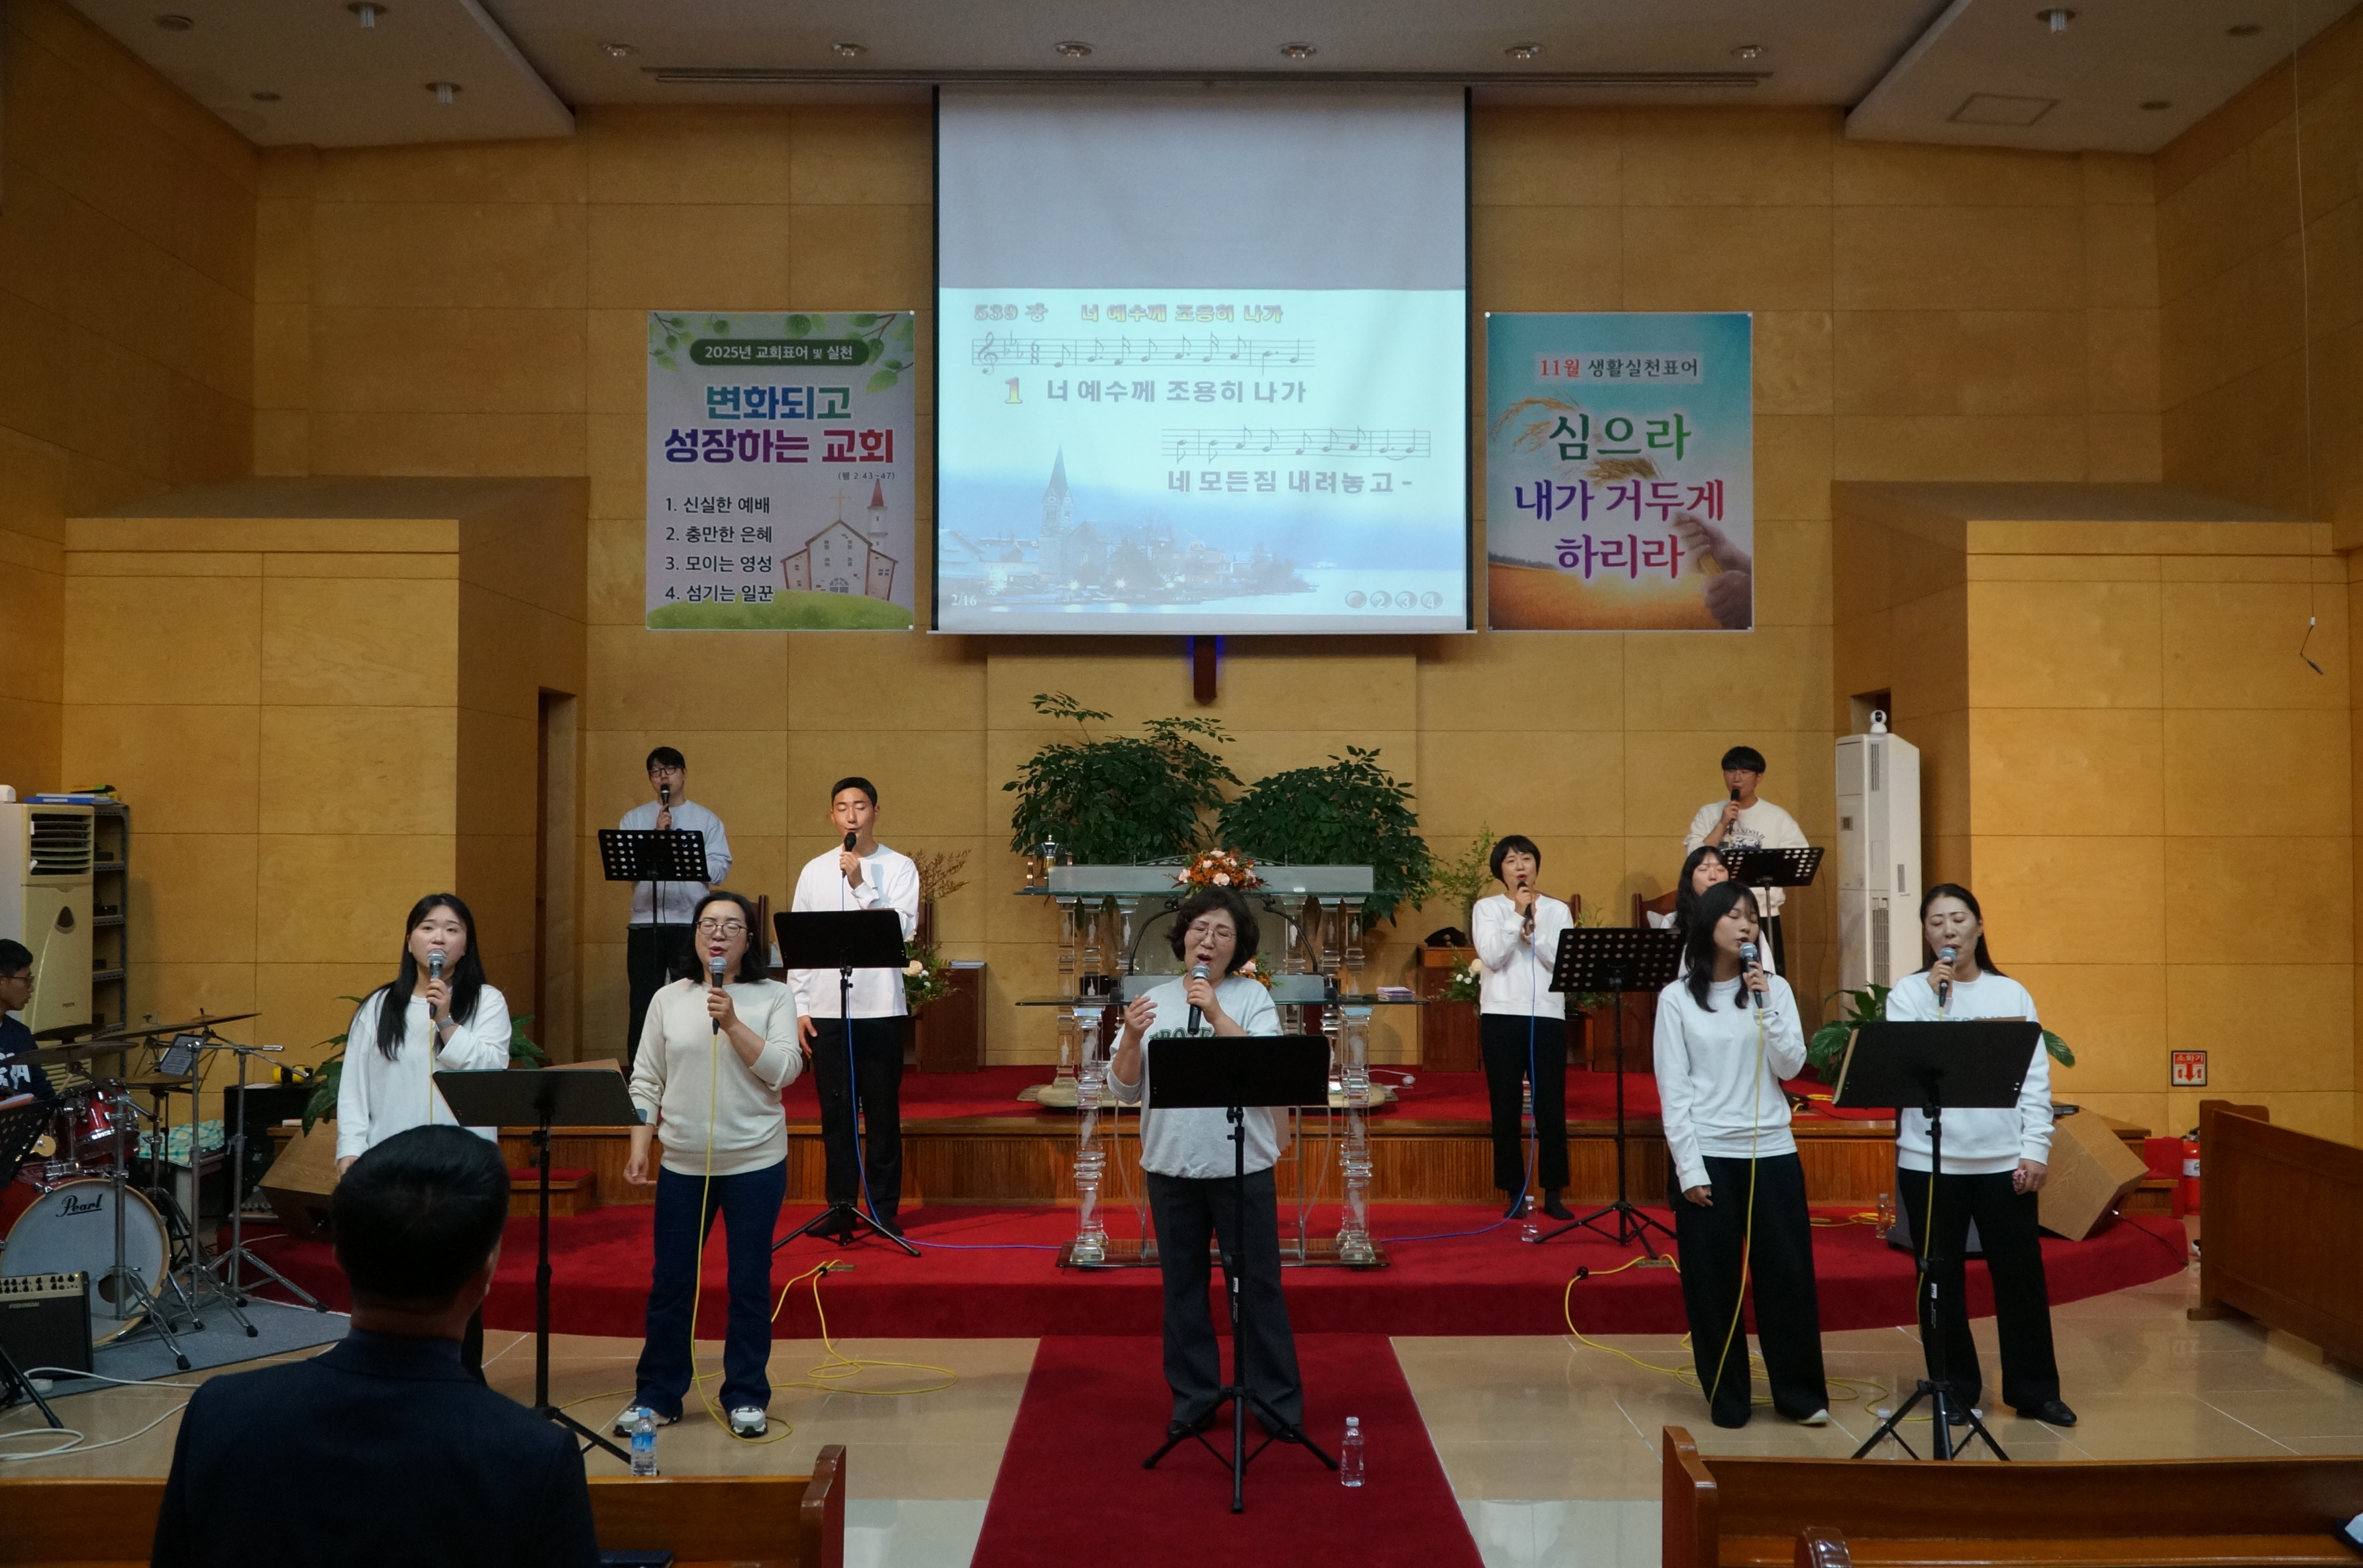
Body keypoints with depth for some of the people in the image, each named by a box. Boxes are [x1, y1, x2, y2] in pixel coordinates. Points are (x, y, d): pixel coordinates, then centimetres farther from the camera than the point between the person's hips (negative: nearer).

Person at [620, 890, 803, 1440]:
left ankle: (746, 1397, 18)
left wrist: (732, 1023, -18)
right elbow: (645, 1081, 5)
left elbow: (783, 1070, -12)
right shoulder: (668, 1000, 4)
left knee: (749, 1282, 5)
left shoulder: (774, 997, -1)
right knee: (669, 1282, 9)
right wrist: (639, 1147, -4)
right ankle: (657, 1395, 23)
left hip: (755, 1163, -2)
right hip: (682, 1164, 2)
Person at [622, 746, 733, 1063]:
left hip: (691, 924, -1)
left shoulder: (707, 820, 7)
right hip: (645, 923, 1)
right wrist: (655, 836, -10)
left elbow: (720, 870, -3)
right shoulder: (634, 819, 11)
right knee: (643, 1005, 4)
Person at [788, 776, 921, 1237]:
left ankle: (883, 1209, 13)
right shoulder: (814, 871, 8)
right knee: (836, 1112, 8)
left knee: (882, 1112, 4)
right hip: (826, 1010, 2)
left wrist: (861, 885, -16)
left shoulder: (899, 867, 1)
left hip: (881, 1008, -2)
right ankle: (841, 1207, 18)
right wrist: (800, 1006, 3)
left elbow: (903, 930, -11)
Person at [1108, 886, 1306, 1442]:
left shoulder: (1252, 996, -1)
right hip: (1171, 1166, 3)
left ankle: (1278, 1400, 17)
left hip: (1242, 1166, -2)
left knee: (1258, 1285, 5)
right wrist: (1132, 1039, -15)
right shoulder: (1154, 1002, 5)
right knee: (1183, 1286, 12)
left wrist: (1216, 1013, -24)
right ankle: (1194, 1398, 25)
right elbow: (1124, 1090, 3)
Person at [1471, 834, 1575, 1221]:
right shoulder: (1487, 908, 6)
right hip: (1501, 1015, -1)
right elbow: (1492, 957, -9)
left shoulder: (1557, 910, 9)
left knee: (1551, 1106, 1)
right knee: (1506, 1107, 3)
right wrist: (1518, 916, -11)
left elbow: (1561, 960, -5)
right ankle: (1515, 1193, 12)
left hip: (1547, 1015, 1)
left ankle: (1553, 1193, 11)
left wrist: (1534, 926, -12)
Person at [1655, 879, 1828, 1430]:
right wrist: (1689, 1167, -10)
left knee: (1788, 1274, 4)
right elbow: (1672, 1089, -4)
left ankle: (1800, 1392, 19)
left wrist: (1766, 1005, -11)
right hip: (1707, 1156, -2)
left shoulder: (1774, 989, 6)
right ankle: (1727, 1397, 16)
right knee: (1713, 1281, 4)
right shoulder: (1677, 998, -2)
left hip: (1772, 1152, 2)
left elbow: (1791, 1067, -2)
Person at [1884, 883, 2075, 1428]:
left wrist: (2036, 1149, -3)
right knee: (1941, 1278, 7)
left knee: (2020, 1273, 6)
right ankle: (1955, 1390, 20)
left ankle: (2033, 1390, 21)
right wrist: (1936, 996, -15)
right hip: (1930, 1162, -1)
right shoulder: (1909, 993, 1)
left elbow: (2036, 1079, 5)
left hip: (2004, 1159, 1)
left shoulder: (2011, 994, 6)